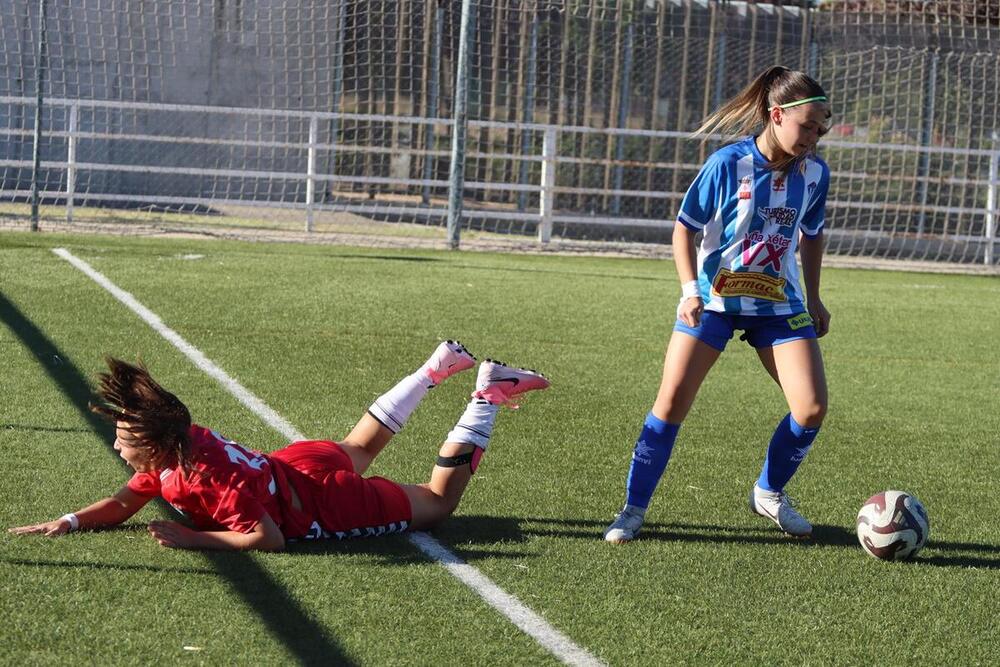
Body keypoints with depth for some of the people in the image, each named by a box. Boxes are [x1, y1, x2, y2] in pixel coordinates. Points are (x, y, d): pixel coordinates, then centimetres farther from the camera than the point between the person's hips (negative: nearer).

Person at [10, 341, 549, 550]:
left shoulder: (210, 478, -39)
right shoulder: (174, 447, -15)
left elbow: (269, 539, -36)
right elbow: (125, 503, -2)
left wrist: (194, 538, -38)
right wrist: (68, 523, -18)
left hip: (332, 504, -7)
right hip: (301, 462, 7)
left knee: (439, 501, 13)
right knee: (357, 449, 39)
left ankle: (488, 394, 17)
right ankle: (440, 367, 48)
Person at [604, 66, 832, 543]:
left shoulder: (814, 173, -2)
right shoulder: (728, 165, -14)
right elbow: (684, 228, -5)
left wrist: (814, 299, 15)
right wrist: (691, 289, -16)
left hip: (779, 305, 3)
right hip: (714, 300, -3)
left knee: (812, 407, -9)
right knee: (672, 402, -10)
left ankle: (769, 493, 16)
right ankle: (634, 508, 4)